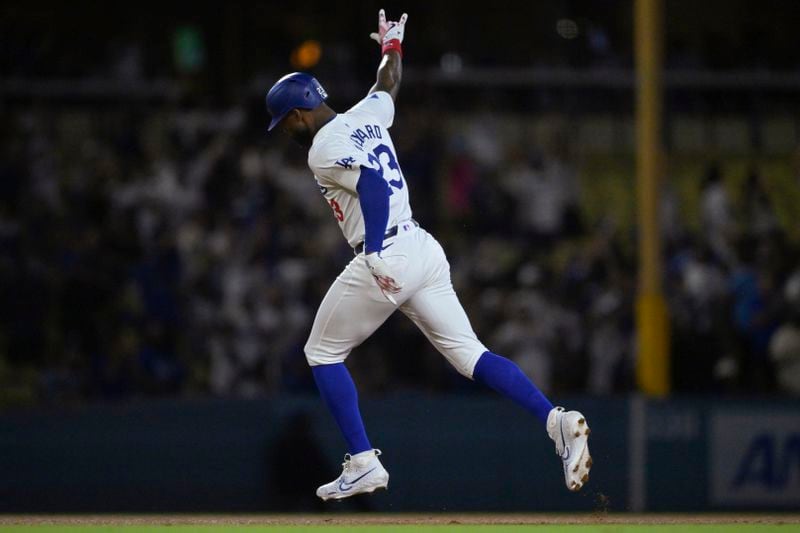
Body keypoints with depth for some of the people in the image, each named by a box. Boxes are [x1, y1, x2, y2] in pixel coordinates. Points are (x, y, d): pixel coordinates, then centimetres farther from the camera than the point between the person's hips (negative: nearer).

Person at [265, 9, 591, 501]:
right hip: (426, 251, 8)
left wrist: (374, 255, -29)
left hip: (385, 258, -8)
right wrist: (393, 45, 58)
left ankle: (363, 463, 4)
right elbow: (390, 86, 37)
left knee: (323, 354, 9)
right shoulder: (366, 116, 16)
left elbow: (374, 185, -22)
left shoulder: (324, 148, -8)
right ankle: (557, 420, -16)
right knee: (468, 353, 3)